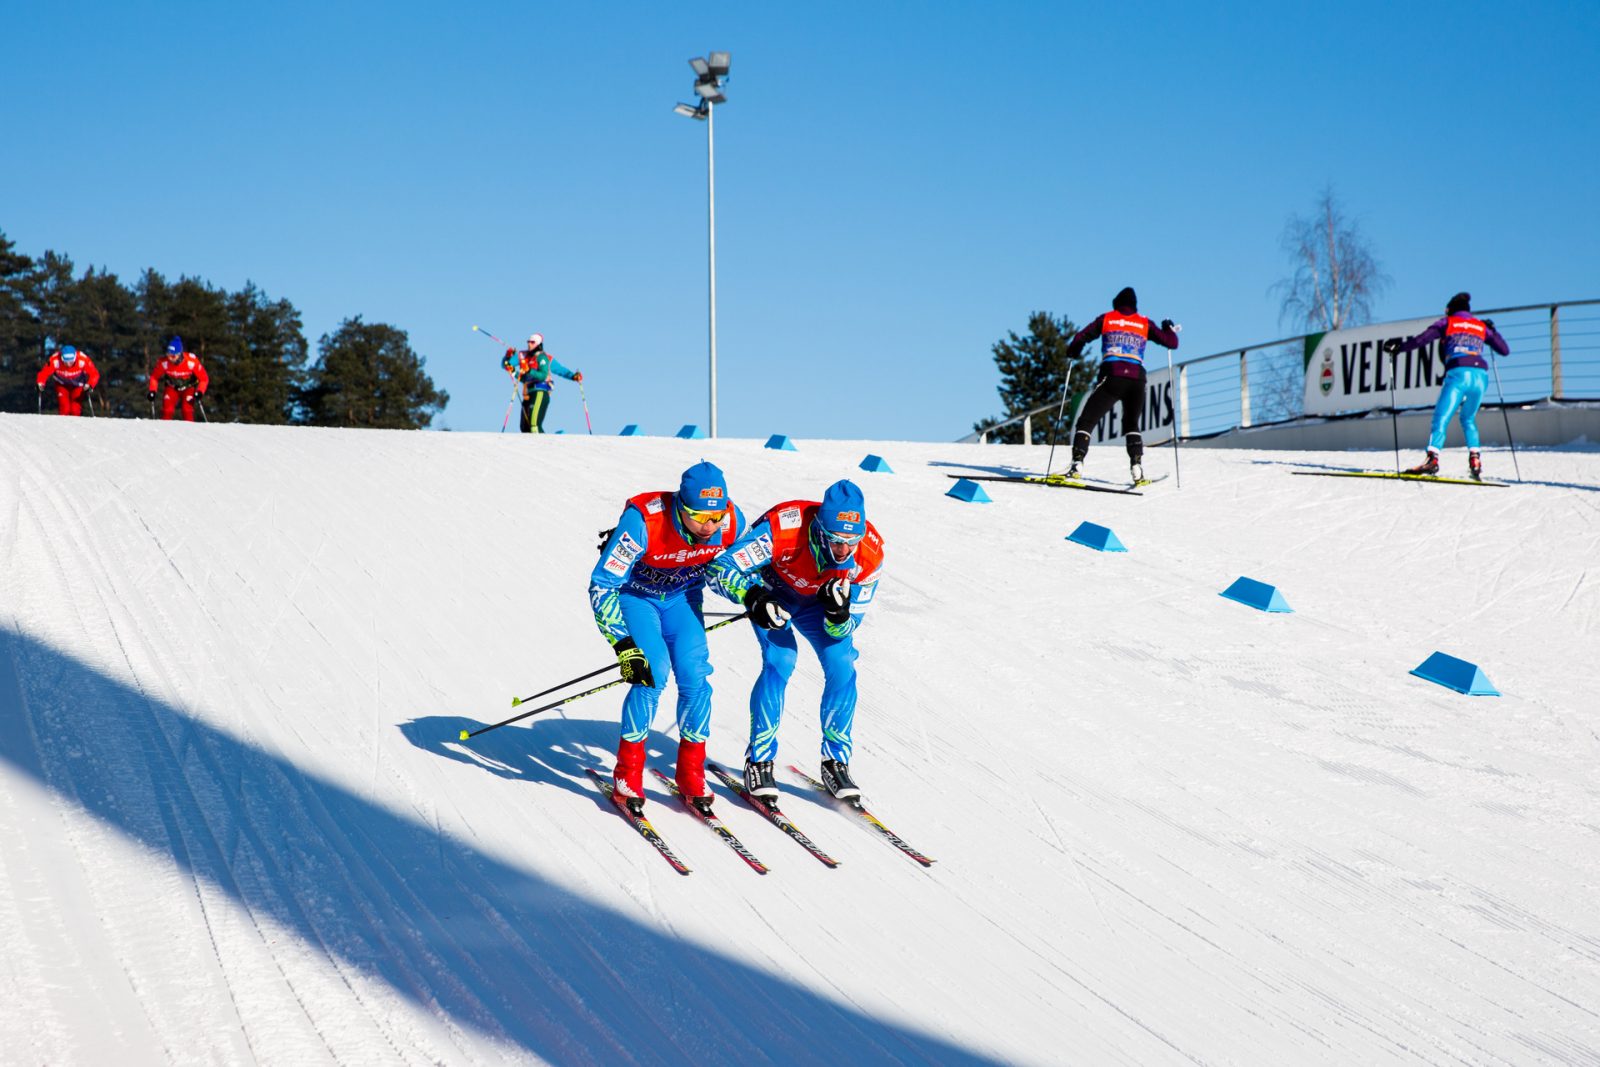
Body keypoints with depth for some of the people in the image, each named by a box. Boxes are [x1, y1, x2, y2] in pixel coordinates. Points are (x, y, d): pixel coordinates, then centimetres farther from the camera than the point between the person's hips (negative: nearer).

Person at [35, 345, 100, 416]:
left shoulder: (83, 360, -34)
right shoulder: (55, 360, -33)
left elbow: (94, 374, -25)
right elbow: (43, 373, -23)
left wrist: (89, 385, -42)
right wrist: (40, 383, -42)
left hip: (78, 386, 0)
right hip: (62, 385, 0)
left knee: (75, 410, -12)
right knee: (65, 409, -16)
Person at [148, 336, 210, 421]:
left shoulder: (191, 361, -31)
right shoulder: (163, 362, -26)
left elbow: (204, 378, -20)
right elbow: (154, 377, -7)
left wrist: (200, 391, -34)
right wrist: (152, 391, -19)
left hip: (189, 387, -1)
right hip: (172, 387, 1)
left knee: (187, 409, -22)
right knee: (167, 410, -16)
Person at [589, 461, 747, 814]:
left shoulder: (732, 521, -24)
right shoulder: (642, 521, -37)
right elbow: (602, 585, -29)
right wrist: (624, 645, -33)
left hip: (682, 596, 4)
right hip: (634, 595, -4)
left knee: (695, 676, -11)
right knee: (652, 673, -20)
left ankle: (691, 773, 8)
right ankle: (628, 771, -2)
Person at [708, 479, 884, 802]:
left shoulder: (870, 554, -30)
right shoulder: (783, 528, -41)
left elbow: (846, 629, -19)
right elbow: (722, 569, -35)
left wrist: (838, 613, -43)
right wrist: (753, 598, -52)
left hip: (819, 600, 3)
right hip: (771, 590, -3)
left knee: (842, 668, -13)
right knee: (780, 661, -22)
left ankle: (835, 761, 4)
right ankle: (759, 760, -8)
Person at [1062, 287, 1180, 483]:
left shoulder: (1106, 319, 12)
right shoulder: (1145, 323, 14)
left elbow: (1080, 338, 10)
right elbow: (1171, 342, 16)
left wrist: (1071, 354, 32)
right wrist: (1169, 328, 39)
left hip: (1111, 377, -2)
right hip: (1137, 380, 2)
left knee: (1086, 421, 5)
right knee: (1132, 424, 22)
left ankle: (1077, 463, -13)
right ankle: (1136, 465, 3)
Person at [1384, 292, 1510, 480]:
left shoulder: (1447, 322, 14)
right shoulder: (1481, 326, 23)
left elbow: (1421, 339, 5)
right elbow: (1505, 350, 27)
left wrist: (1398, 347, 18)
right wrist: (1492, 330, 43)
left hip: (1459, 373, -4)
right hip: (1481, 375, 4)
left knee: (1441, 418, -9)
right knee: (1468, 419, 23)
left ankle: (1432, 458, -30)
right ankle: (1474, 458, 5)